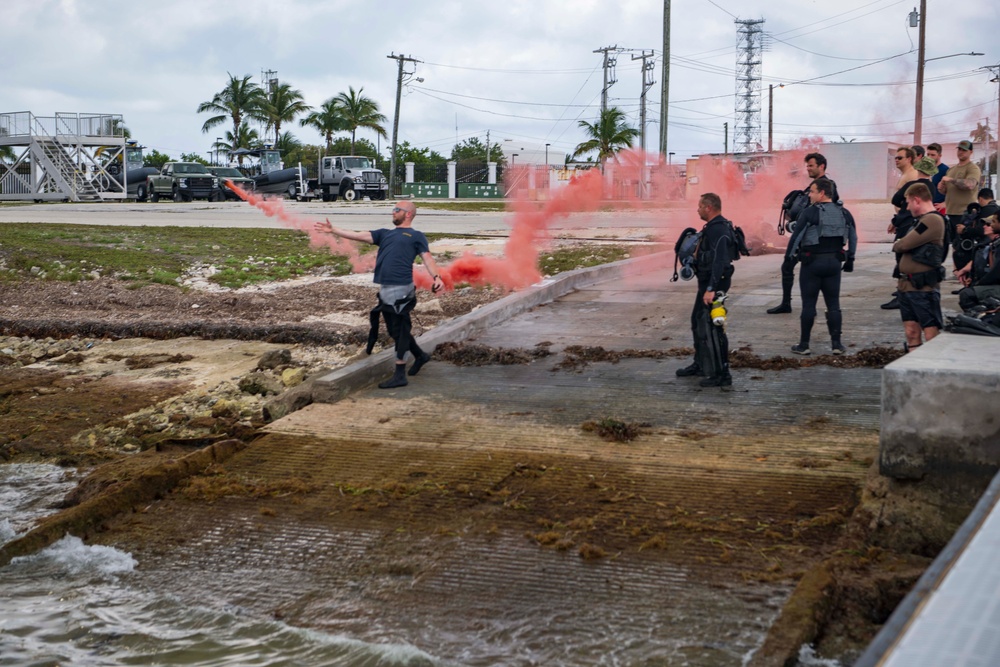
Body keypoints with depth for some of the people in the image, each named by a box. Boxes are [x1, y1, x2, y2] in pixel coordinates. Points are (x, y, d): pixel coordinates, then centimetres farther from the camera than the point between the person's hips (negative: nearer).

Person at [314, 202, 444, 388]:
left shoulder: (416, 236, 5)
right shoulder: (385, 234, 23)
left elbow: (427, 257, -6)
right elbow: (359, 236, 17)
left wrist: (436, 277, -24)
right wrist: (333, 230, 10)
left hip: (401, 289, -7)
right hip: (385, 289, 7)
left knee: (400, 331, -5)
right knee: (394, 330, 14)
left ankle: (399, 375, -1)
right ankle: (420, 355, 33)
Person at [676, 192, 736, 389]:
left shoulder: (719, 230, -21)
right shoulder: (713, 227, 13)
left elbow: (719, 261, -30)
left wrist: (711, 289, -34)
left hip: (714, 283, -11)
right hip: (707, 282, 11)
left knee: (712, 328, -11)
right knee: (698, 321, 22)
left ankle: (722, 375, -8)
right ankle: (700, 364, 36)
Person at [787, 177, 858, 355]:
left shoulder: (809, 213, -12)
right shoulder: (844, 213, 5)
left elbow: (796, 237, -9)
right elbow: (853, 239, 11)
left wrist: (794, 253, 9)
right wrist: (850, 259, 19)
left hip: (812, 262, -4)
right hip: (834, 263, 4)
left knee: (808, 304, 2)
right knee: (833, 304, 9)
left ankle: (804, 344, 7)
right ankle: (836, 343, 8)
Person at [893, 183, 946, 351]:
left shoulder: (933, 220, -14)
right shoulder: (922, 220, 17)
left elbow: (904, 244, -17)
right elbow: (906, 247, 18)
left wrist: (896, 245, 3)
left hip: (924, 288, -9)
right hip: (907, 286, 9)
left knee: (931, 334, -6)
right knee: (912, 332, 11)